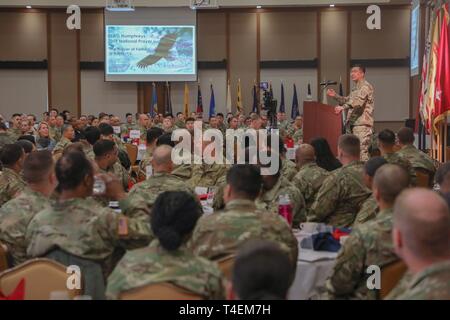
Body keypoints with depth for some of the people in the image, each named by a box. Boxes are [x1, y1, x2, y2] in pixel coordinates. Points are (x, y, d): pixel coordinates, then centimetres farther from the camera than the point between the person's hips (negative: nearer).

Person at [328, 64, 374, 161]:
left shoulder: (365, 87, -8)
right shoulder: (355, 88, 21)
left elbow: (358, 101, -24)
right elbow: (347, 101, 32)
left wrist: (343, 107, -37)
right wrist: (335, 96, 17)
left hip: (362, 125, -9)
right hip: (352, 123, 9)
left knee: (362, 151, -14)